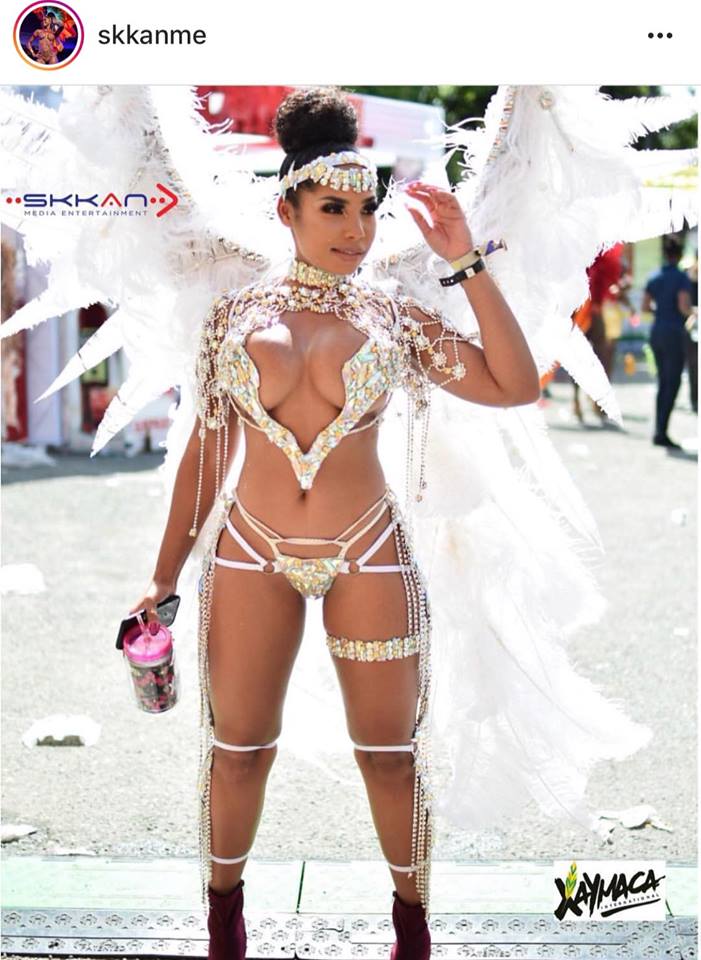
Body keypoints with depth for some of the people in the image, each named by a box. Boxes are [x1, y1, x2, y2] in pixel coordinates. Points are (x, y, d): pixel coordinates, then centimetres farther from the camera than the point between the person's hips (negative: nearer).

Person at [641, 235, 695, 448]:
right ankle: (662, 433, -10)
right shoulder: (682, 278, -11)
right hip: (674, 334, -7)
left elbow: (644, 307, 10)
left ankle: (658, 431, 12)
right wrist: (692, 311, 1)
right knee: (672, 385, -4)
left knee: (663, 383, 14)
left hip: (656, 334, 7)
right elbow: (684, 306, -20)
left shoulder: (654, 278, 8)